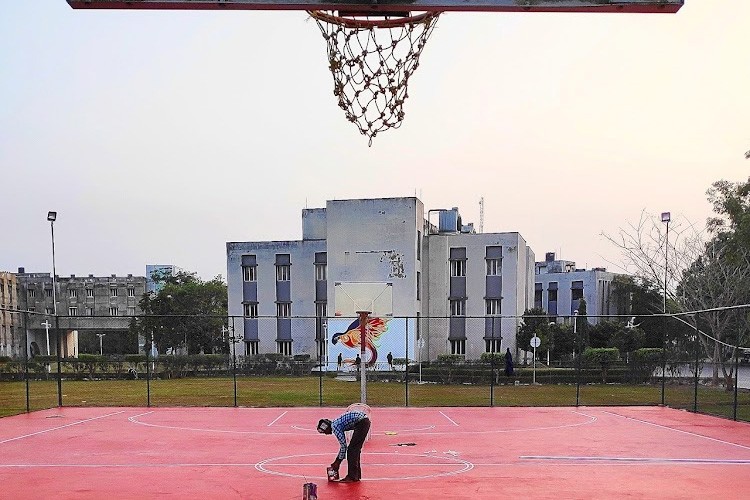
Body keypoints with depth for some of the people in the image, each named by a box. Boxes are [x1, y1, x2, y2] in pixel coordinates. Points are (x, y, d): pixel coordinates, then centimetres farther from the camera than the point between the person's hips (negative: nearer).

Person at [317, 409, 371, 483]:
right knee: (355, 450, 16)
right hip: (364, 421, 10)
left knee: (351, 450, -3)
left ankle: (351, 477, 0)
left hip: (361, 423, -10)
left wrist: (338, 462, -2)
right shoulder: (336, 424, 19)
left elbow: (343, 445, -10)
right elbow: (343, 444, 26)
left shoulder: (334, 426, -8)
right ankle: (356, 475, 21)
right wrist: (337, 461, 28)